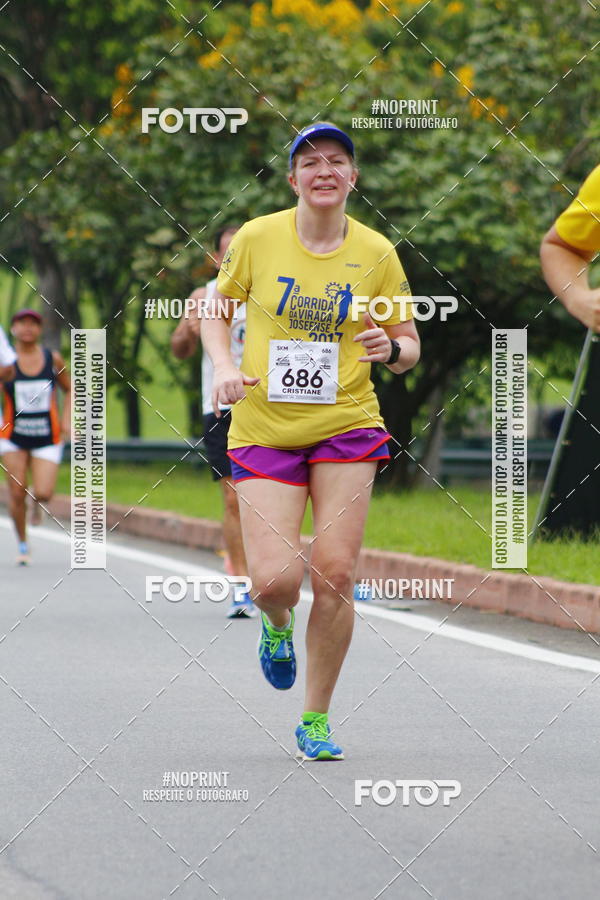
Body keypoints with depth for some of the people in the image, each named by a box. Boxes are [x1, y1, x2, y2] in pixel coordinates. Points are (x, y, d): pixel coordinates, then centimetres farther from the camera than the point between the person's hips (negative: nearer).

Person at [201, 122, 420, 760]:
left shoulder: (377, 253, 0)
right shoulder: (257, 238, -2)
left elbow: (409, 348, 8)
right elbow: (215, 307, 12)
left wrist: (391, 348, -15)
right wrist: (224, 366, -6)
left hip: (347, 426, 0)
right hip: (263, 430, 0)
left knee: (335, 574, -9)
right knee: (275, 581, -13)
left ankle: (315, 720, 8)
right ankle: (277, 624, 28)